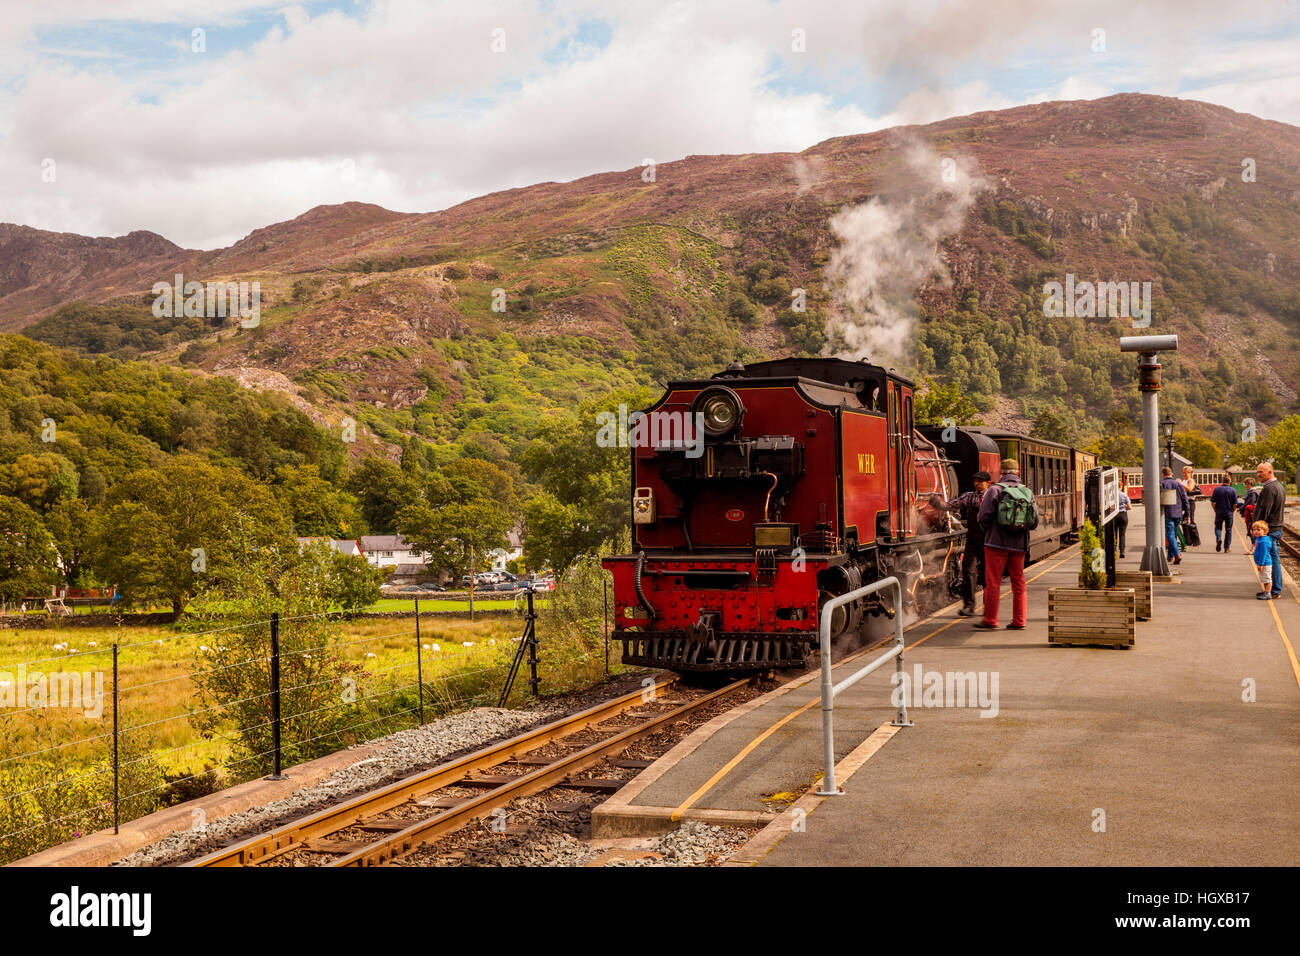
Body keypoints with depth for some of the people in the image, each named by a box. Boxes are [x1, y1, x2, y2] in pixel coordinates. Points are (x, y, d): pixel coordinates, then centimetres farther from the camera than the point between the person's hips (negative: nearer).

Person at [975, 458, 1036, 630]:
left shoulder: (995, 490, -7)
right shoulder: (1028, 492, 6)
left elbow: (984, 516, -11)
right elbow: (1034, 522, 7)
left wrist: (989, 532, 8)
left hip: (997, 543, -4)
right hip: (1019, 545, 4)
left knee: (993, 582, 1)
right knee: (1018, 583, 11)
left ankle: (990, 619, 3)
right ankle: (1019, 621, 12)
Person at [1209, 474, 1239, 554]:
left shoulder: (1216, 489, -4)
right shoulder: (1233, 490, -6)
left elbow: (1212, 502, -4)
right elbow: (1235, 504, -7)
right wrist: (1233, 511, 11)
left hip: (1219, 512, 0)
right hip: (1229, 513, 0)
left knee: (1218, 527, 15)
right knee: (1228, 529, 9)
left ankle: (1218, 538, -15)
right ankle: (1227, 548, 10)